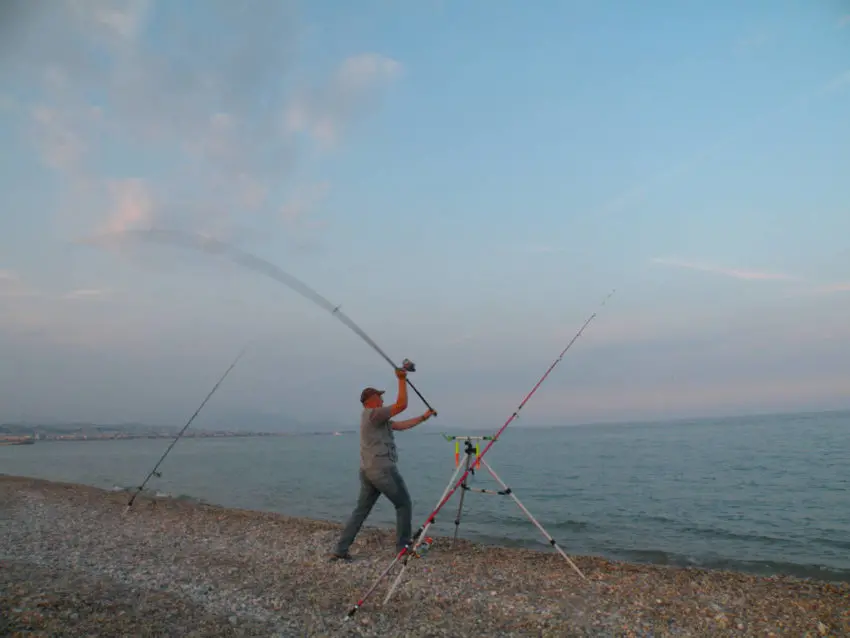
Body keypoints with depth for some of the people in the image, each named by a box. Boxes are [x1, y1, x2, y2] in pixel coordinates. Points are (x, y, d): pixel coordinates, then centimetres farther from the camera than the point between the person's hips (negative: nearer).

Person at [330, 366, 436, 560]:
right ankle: (403, 547, 9)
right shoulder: (373, 414, -10)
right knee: (404, 505, 5)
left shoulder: (374, 418, 20)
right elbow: (402, 405, -16)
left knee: (361, 510, 9)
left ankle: (340, 550, 7)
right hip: (383, 470, -9)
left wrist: (423, 418, 23)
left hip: (368, 471, 9)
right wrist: (402, 380, -13)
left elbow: (401, 425, 22)